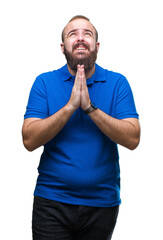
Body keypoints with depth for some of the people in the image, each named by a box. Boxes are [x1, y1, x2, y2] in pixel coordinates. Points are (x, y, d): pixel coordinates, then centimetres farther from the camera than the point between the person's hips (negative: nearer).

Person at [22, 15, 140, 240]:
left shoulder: (117, 83, 0)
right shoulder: (44, 82, 0)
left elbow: (132, 139, -11)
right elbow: (29, 140, -10)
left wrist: (89, 107, -18)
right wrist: (71, 105, -19)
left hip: (103, 203, 1)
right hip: (52, 201, -1)